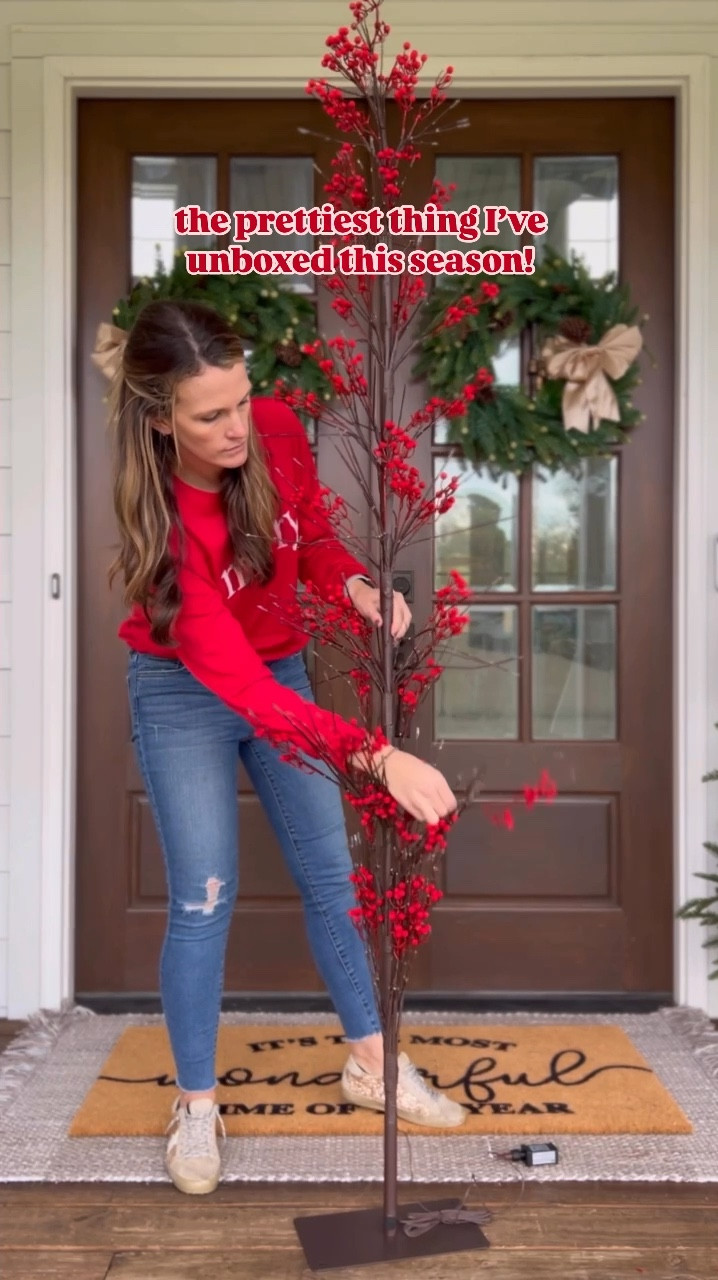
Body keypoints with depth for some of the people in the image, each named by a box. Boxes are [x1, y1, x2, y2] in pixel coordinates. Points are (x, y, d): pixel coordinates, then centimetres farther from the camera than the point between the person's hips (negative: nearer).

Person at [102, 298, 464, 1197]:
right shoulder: (157, 526, -32)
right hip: (184, 694, -5)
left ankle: (370, 1064, 28)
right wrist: (376, 757, -44)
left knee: (331, 875, 10)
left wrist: (353, 584, -21)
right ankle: (196, 1105, 19)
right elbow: (233, 682, -37)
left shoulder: (279, 434, -19)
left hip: (283, 672, 5)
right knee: (204, 901, -2)